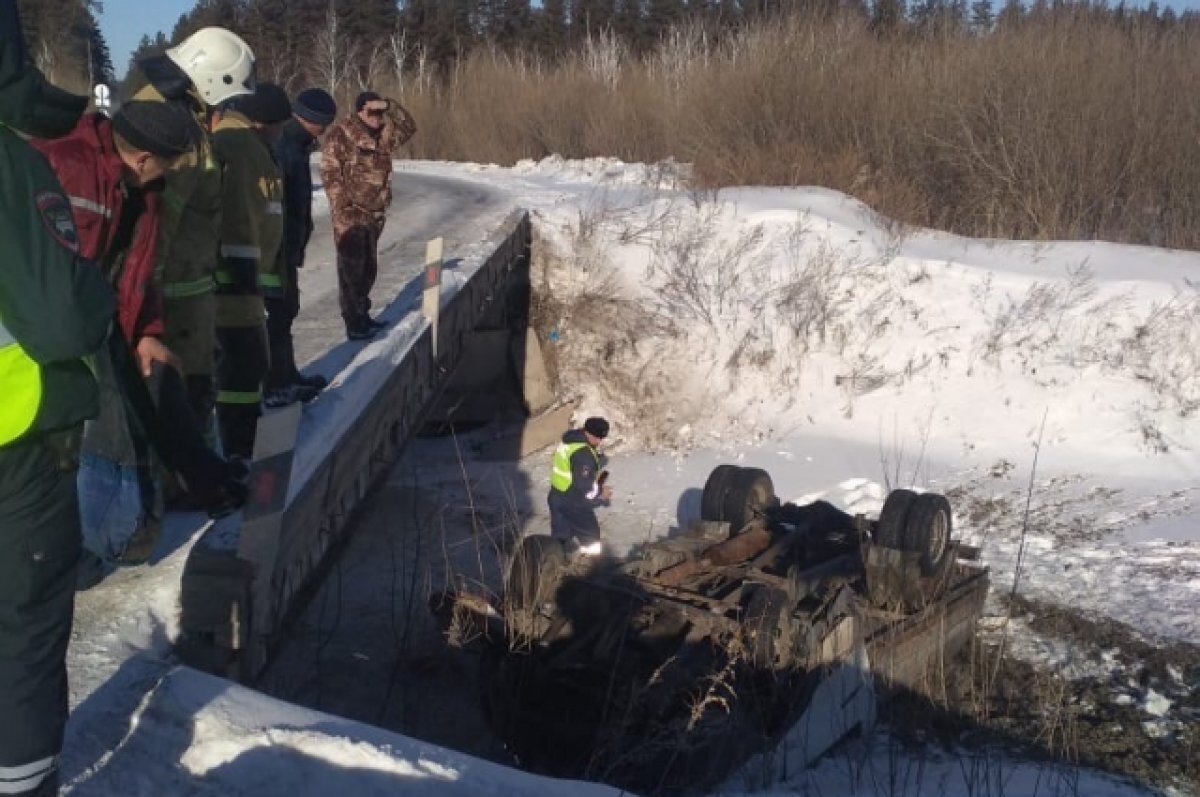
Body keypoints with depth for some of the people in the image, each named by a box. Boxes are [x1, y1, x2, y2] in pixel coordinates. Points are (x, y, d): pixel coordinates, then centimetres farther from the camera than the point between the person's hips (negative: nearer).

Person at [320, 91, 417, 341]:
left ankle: (362, 315, 28)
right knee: (351, 269, -4)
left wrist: (390, 107, -2)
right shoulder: (340, 135, -10)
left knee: (368, 268, 15)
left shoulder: (383, 134, 11)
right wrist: (343, 211, -18)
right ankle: (353, 323, -1)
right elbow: (331, 175, -13)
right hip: (351, 215, -7)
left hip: (375, 215, 7)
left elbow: (408, 128, 13)